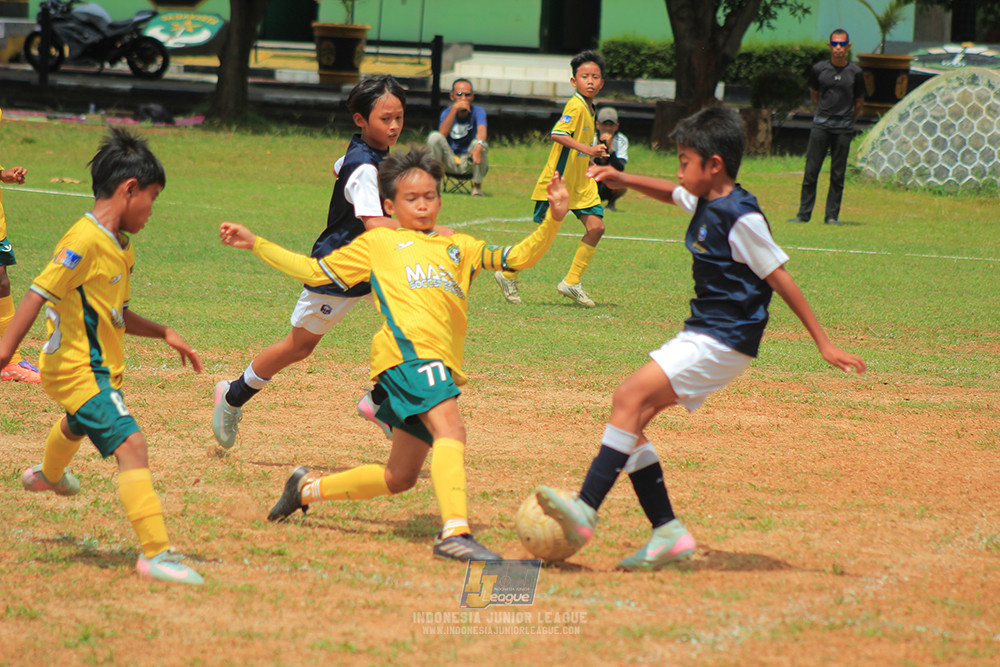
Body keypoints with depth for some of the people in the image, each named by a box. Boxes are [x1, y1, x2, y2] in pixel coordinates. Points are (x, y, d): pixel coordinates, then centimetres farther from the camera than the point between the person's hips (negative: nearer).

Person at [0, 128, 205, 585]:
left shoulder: (120, 247, 6)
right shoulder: (85, 242, -24)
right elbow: (38, 296, -25)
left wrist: (163, 333, 6)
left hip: (99, 368, 11)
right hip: (79, 370, -11)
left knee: (78, 426, 40)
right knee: (131, 446, -23)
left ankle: (48, 474, 74)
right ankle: (155, 553, -28)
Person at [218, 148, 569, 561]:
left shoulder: (460, 247, 31)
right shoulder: (378, 242, 21)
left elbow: (519, 258, 23)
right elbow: (315, 272, 25)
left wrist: (553, 220, 6)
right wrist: (255, 244, 23)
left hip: (442, 363, 6)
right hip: (409, 347, -6)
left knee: (400, 478, 9)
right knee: (449, 430, -30)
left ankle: (309, 489, 29)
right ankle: (455, 532, -44)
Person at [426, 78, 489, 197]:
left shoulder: (478, 111, -7)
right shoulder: (447, 113, -1)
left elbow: (482, 131, -29)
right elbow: (442, 134, -21)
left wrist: (478, 147, -52)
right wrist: (455, 109, -26)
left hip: (469, 164, -1)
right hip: (450, 162, 1)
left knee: (480, 144, -33)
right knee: (434, 137, -23)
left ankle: (477, 186, -14)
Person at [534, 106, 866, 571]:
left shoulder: (741, 217, -16)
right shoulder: (705, 201, 11)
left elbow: (780, 278, -14)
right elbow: (672, 194, 34)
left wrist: (823, 343, -12)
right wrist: (623, 180, 19)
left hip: (723, 343, -10)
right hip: (701, 336, 10)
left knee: (630, 397, -20)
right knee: (630, 423, 3)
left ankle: (585, 512, -27)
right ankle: (668, 532, 2)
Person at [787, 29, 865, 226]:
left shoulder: (855, 73, 2)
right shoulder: (818, 69, 5)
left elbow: (859, 102, 13)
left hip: (843, 128, -1)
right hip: (820, 126, 1)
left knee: (838, 174, 0)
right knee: (811, 171, -2)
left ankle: (832, 215, 5)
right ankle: (804, 213, 3)